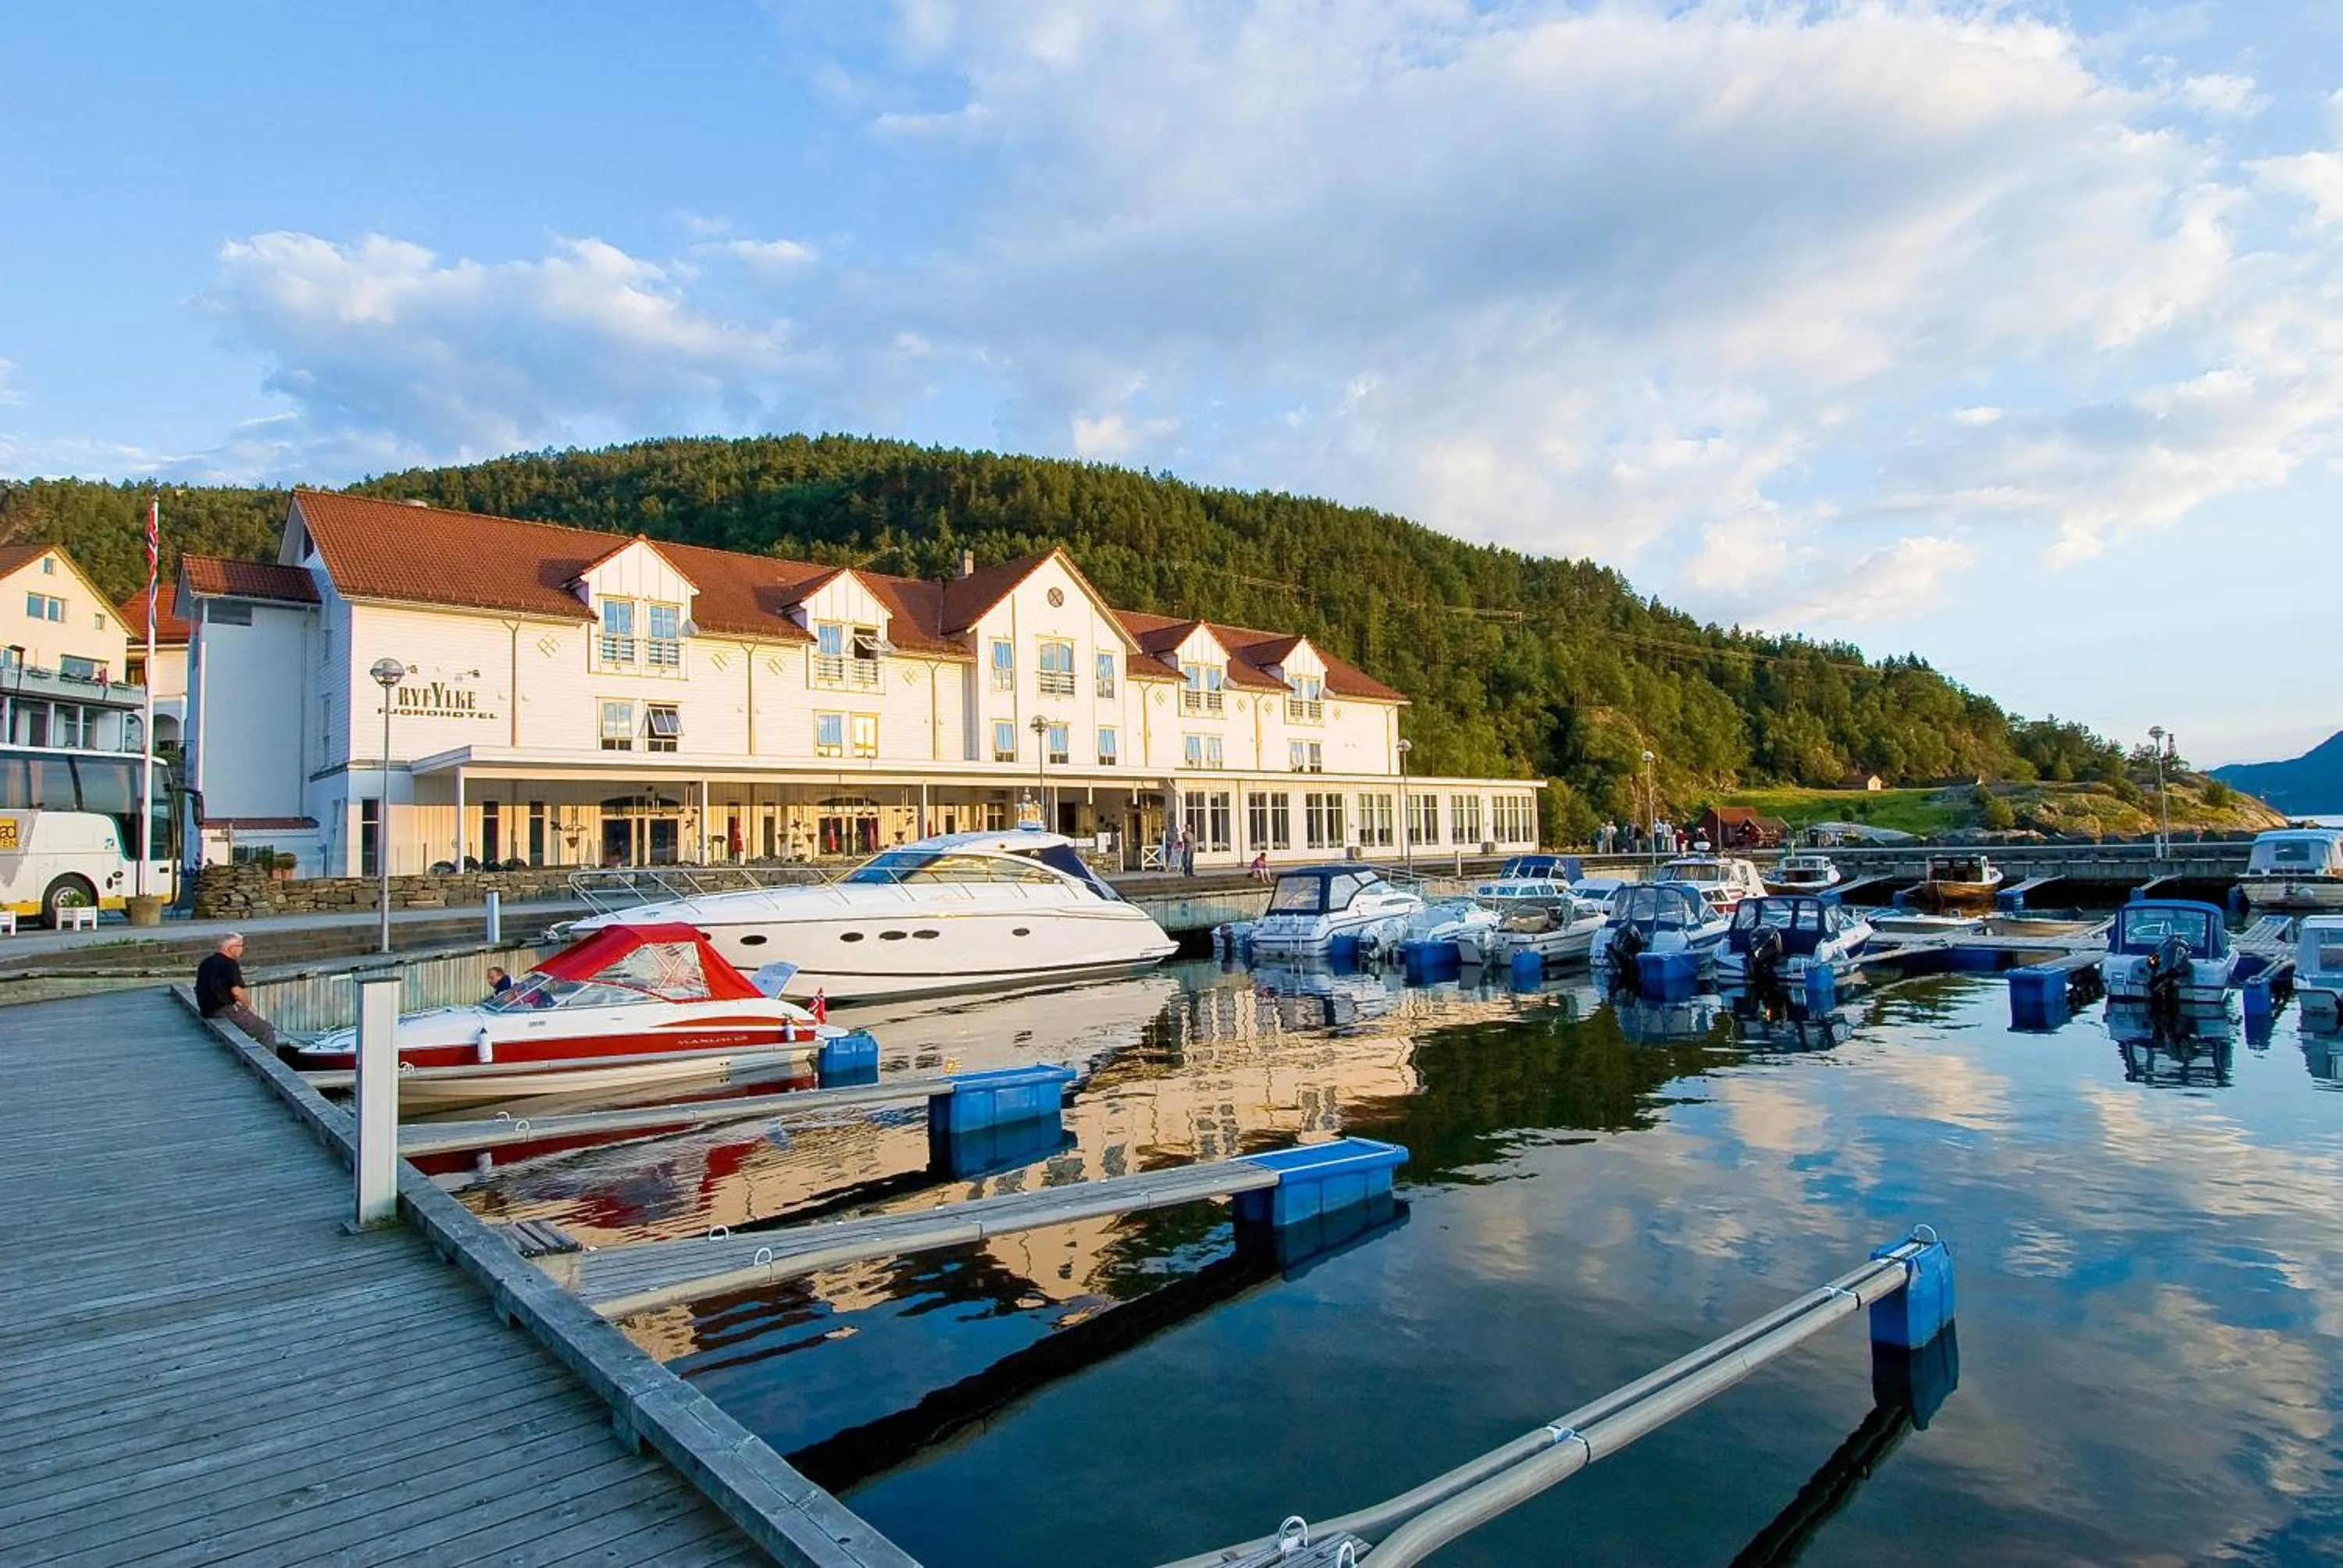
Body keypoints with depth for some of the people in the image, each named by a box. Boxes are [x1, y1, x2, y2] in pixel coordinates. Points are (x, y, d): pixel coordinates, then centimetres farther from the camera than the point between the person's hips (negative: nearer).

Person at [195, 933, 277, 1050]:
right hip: (225, 1012, -10)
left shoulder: (205, 963, 14)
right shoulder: (230, 964, -14)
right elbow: (236, 991, -23)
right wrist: (248, 1004, -4)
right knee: (267, 1032, -5)